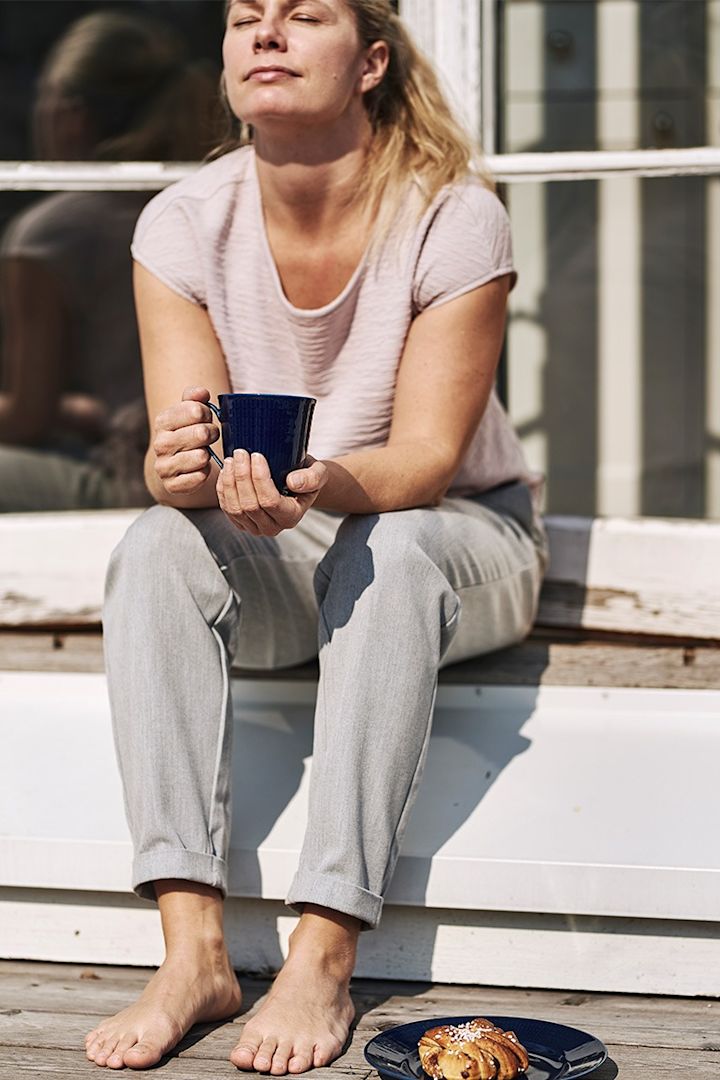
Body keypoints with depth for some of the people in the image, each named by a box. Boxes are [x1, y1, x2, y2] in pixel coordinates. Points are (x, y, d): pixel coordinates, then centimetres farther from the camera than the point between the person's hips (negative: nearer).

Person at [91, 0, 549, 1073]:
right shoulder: (185, 224, -10)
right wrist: (183, 469, -40)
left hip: (458, 536, -2)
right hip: (272, 564, 3)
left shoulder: (454, 219, -19)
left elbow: (426, 458, -23)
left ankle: (324, 960, -37)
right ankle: (192, 952, -34)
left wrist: (324, 484, -45)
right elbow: (177, 451, -15)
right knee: (155, 547, -28)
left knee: (387, 554, -36)